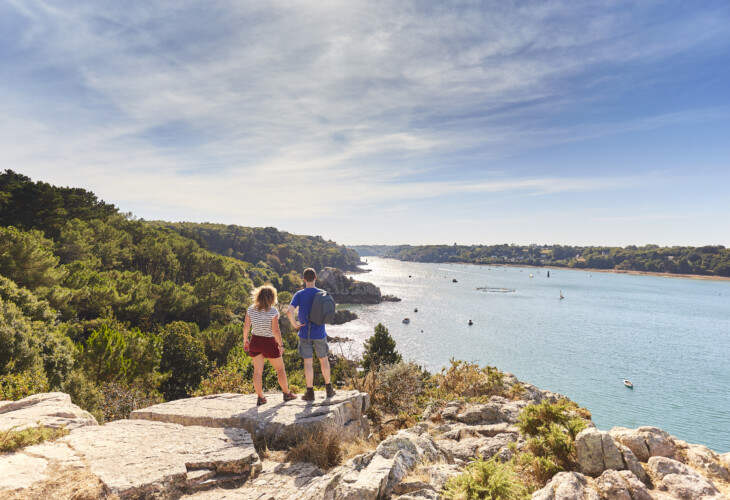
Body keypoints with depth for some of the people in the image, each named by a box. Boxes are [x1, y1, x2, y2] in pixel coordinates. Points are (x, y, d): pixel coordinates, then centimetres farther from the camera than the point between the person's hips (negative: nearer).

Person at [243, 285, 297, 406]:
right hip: (269, 343, -4)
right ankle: (287, 394, 26)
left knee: (257, 371, 11)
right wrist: (281, 345, -8)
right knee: (280, 369, 14)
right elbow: (275, 331, -19)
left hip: (255, 342, 4)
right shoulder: (273, 311, -18)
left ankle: (260, 397, 16)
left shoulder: (251, 309, -4)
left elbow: (246, 326, 0)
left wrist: (245, 340, 14)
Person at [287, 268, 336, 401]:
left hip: (305, 333, -1)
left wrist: (294, 324, -8)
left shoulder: (299, 294, -9)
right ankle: (328, 388, 26)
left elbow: (289, 312, -22)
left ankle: (310, 392, 12)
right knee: (323, 359, 16)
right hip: (319, 333, 1)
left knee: (308, 361, 6)